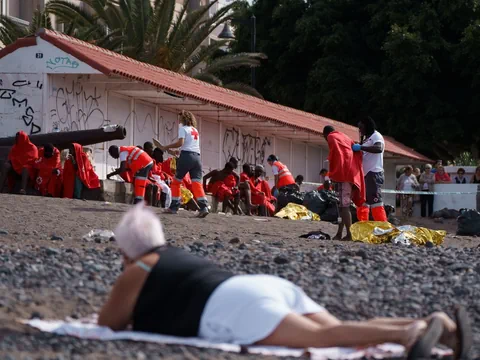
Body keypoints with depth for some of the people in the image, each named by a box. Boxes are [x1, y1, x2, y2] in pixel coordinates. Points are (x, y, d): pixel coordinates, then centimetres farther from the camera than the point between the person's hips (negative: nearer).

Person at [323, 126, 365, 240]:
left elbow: (335, 155, -11)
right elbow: (358, 152, 18)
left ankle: (349, 234, -17)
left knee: (344, 205, -11)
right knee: (343, 205, 12)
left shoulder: (331, 137, 3)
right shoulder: (345, 137, 25)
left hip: (343, 174, -8)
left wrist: (332, 174, -10)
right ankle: (339, 233, 14)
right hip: (353, 174, 8)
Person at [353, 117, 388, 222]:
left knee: (375, 201, -15)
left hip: (373, 174, -10)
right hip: (365, 174, 10)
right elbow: (362, 155, 27)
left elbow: (379, 149, -26)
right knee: (362, 202, 10)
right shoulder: (366, 139, 21)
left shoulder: (376, 136, -5)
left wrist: (361, 147, -28)